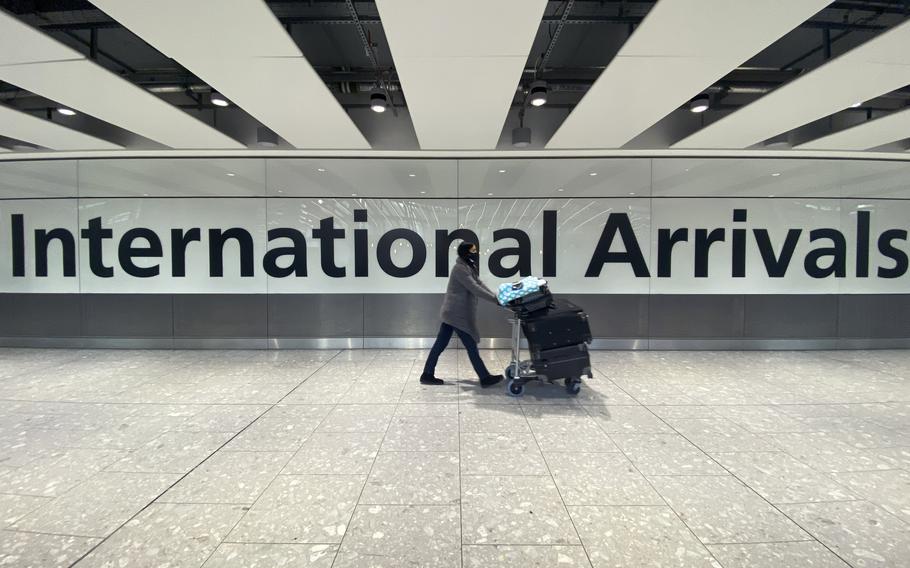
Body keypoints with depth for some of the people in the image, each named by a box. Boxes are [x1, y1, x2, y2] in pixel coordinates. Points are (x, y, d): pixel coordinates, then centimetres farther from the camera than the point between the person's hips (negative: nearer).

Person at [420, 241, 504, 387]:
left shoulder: (468, 267, 16)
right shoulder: (460, 268, -17)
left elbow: (480, 284, 12)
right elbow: (475, 289, -22)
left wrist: (496, 297, 2)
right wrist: (496, 300, -20)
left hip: (452, 313, 10)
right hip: (457, 314, -10)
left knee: (440, 344, 12)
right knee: (471, 346, -2)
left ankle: (427, 375, 18)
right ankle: (485, 378, 7)